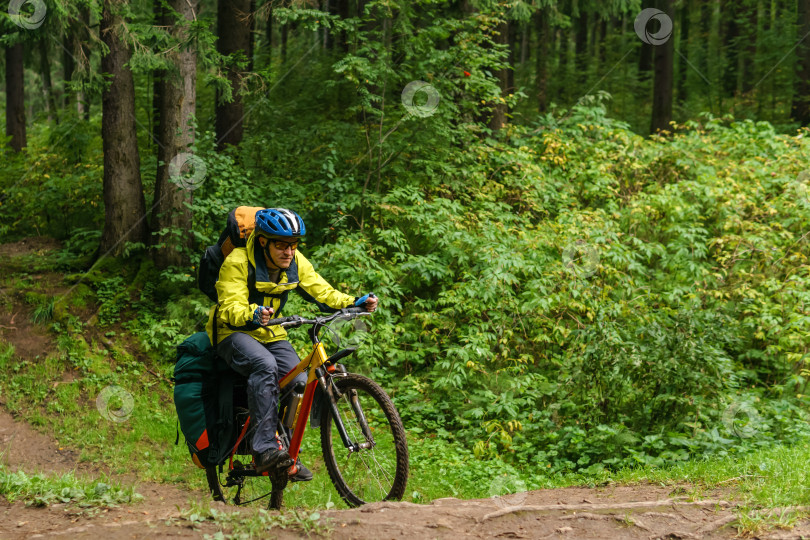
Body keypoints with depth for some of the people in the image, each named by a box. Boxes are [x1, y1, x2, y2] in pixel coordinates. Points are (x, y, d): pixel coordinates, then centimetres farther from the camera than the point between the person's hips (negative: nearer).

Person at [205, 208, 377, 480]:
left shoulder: (295, 262, -2)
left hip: (271, 335, 5)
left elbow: (321, 292, -2)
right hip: (234, 333, -5)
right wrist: (252, 316, -48)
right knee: (265, 365, -36)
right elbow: (230, 308, -26)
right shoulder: (238, 262, -19)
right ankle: (265, 448, -39)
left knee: (300, 382, -19)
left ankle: (288, 457, -7)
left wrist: (355, 303, -20)